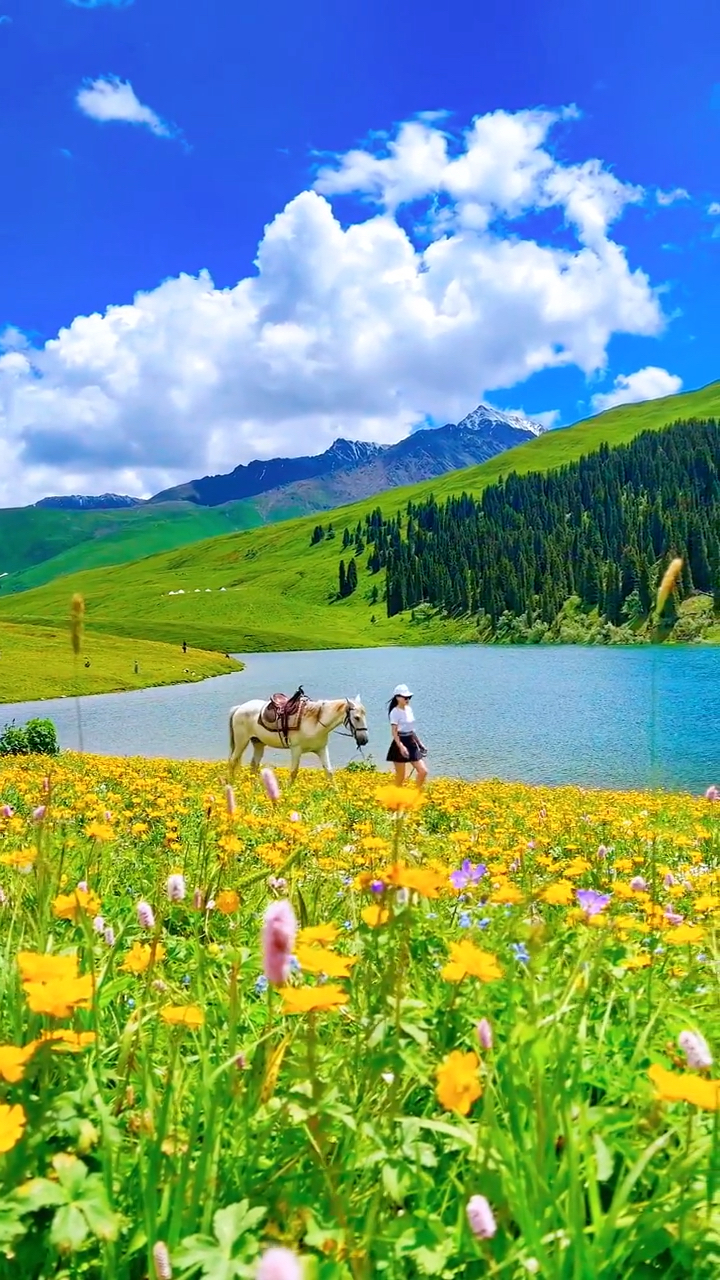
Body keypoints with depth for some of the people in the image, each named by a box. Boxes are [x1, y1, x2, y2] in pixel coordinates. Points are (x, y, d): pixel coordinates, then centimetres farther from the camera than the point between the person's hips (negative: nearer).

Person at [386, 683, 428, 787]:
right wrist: (401, 746, -32)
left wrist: (419, 742, 19)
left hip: (411, 743, 7)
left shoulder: (409, 709, 9)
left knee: (423, 771, 0)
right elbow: (394, 732, -20)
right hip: (401, 744, -7)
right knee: (400, 777, 1)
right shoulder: (395, 712, -13)